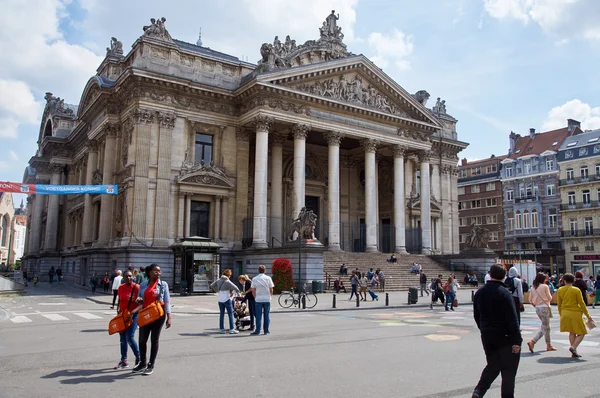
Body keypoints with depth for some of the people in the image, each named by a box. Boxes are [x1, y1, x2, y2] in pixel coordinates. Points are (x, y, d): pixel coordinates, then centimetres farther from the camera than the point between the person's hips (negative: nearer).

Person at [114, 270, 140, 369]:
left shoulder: (136, 287, -12)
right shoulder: (121, 287, 5)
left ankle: (138, 358, 6)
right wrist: (118, 309, 2)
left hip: (133, 315, -6)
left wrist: (132, 313, -20)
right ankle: (124, 361, 22)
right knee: (122, 339, 11)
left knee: (129, 337, -12)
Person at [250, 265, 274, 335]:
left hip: (258, 299, 0)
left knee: (258, 315, 4)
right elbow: (271, 289, 1)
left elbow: (253, 290, 3)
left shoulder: (254, 279, 0)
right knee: (267, 315, 8)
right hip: (267, 299, 0)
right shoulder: (268, 278, -1)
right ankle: (266, 330, 11)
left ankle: (257, 331, 5)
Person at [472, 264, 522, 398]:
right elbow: (512, 319, -18)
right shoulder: (504, 293, -16)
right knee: (508, 369, 7)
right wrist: (516, 341, -15)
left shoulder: (479, 292, 4)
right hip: (505, 337, -6)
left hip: (487, 336, 6)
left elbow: (476, 316, 13)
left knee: (492, 366, 16)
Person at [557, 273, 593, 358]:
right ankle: (573, 347, -14)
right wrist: (587, 315, 1)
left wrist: (561, 315, 19)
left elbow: (559, 304, 7)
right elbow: (581, 303, -7)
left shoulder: (560, 290, 3)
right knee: (581, 333, 6)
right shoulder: (576, 290, -8)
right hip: (575, 313, -4)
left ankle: (574, 352, 12)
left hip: (565, 314, 4)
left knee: (572, 333, 15)